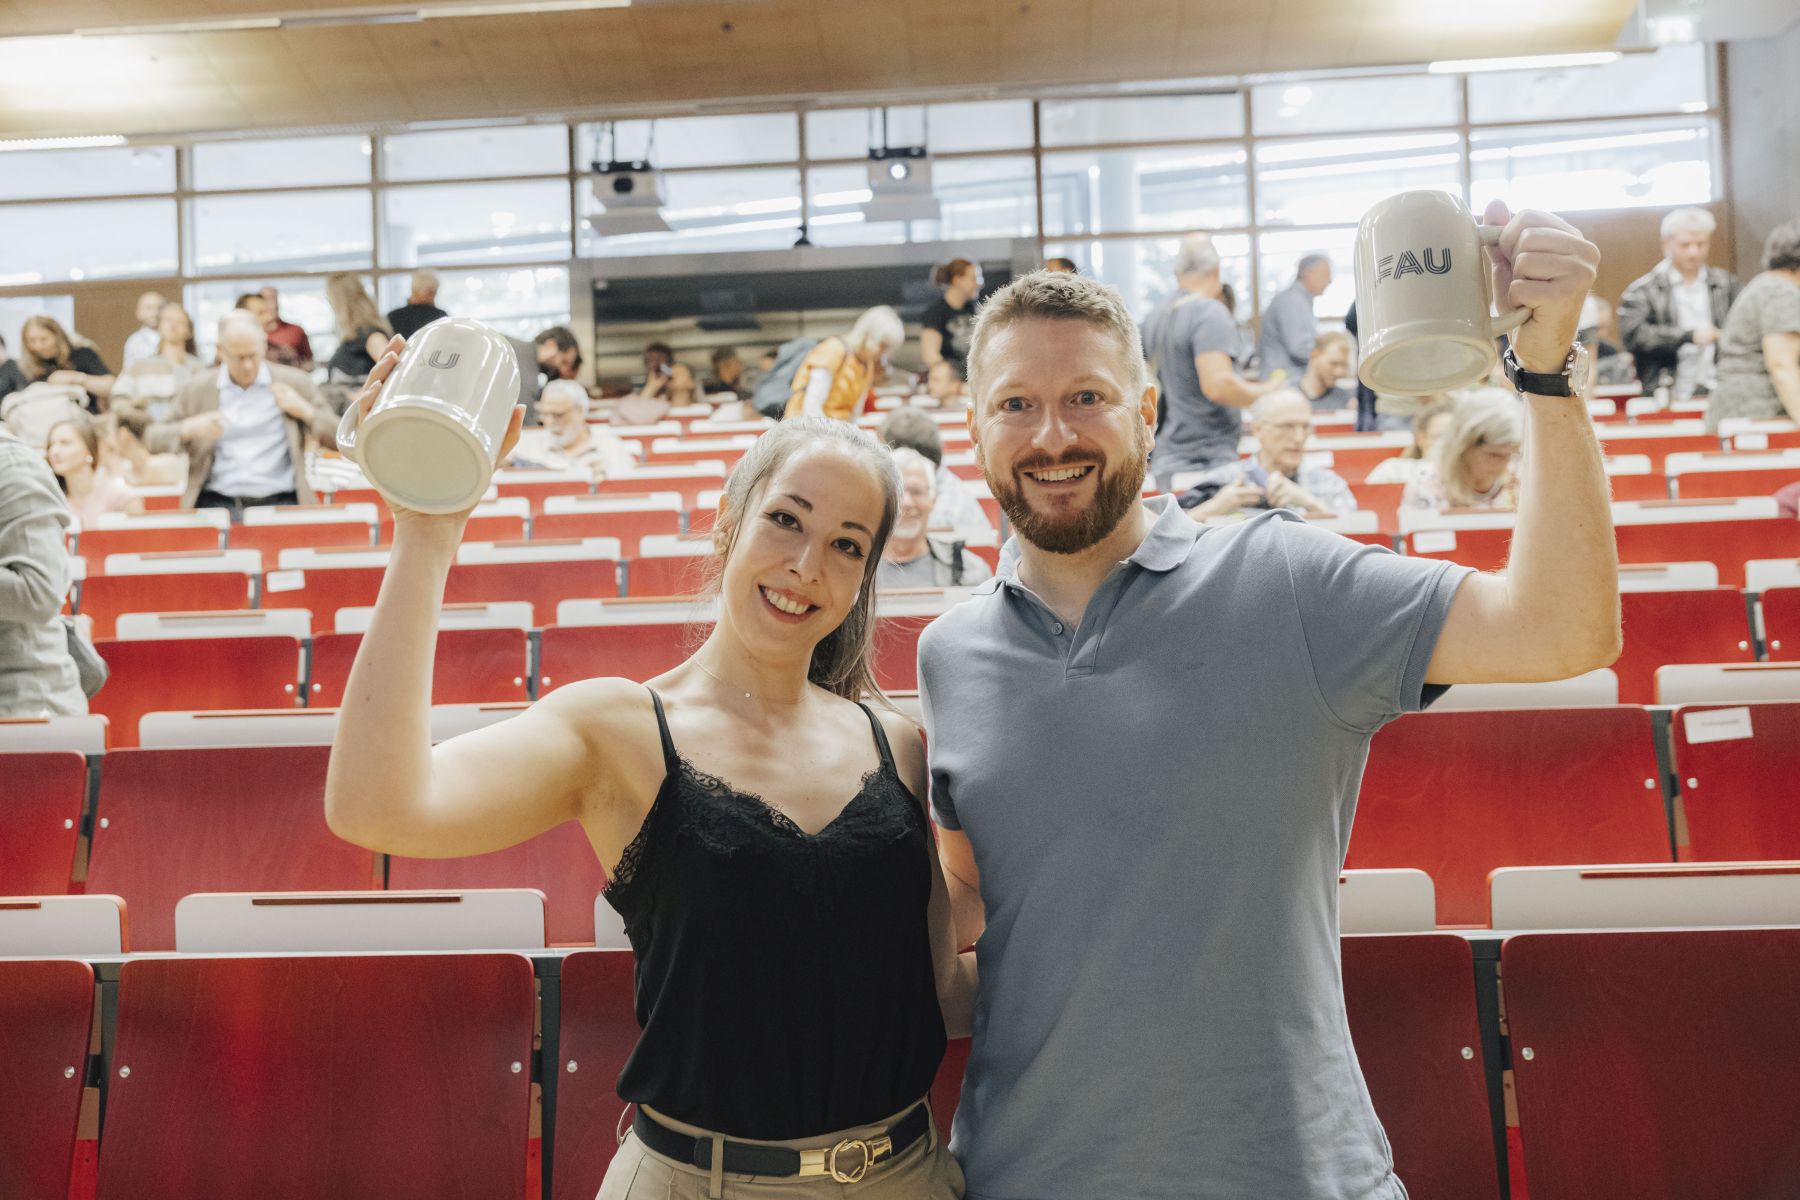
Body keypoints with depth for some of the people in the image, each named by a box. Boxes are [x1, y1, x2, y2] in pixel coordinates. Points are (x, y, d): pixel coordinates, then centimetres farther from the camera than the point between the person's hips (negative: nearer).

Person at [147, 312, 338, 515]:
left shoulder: (295, 382, 8)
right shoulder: (196, 390, 10)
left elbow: (340, 439, 10)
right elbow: (152, 441, 13)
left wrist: (306, 411, -6)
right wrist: (187, 428, -6)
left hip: (280, 503, 0)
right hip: (217, 503, 0)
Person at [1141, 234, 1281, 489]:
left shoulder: (1154, 317, 13)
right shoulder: (1210, 313, -12)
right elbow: (1218, 385, -23)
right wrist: (1267, 392, -8)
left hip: (1167, 459, 9)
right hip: (1206, 461, -8)